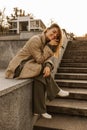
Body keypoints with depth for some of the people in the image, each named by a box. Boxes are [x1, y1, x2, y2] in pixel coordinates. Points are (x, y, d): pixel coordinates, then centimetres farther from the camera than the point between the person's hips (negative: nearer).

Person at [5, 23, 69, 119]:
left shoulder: (46, 42, 9)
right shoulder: (36, 40, -19)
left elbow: (48, 58, -2)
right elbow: (40, 60, -21)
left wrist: (48, 65, -24)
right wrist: (50, 46, -19)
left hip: (28, 66, 8)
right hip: (18, 67, -8)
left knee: (40, 78, -13)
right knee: (42, 71, -24)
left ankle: (39, 110, -6)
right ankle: (56, 91, -3)